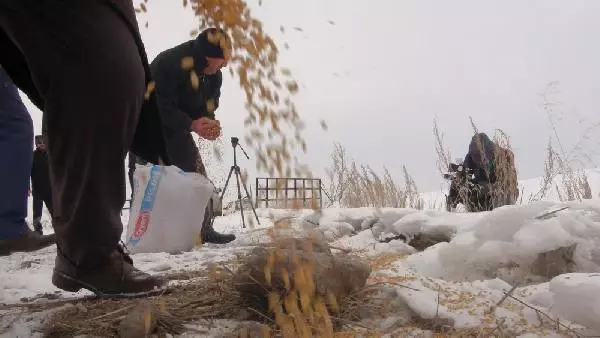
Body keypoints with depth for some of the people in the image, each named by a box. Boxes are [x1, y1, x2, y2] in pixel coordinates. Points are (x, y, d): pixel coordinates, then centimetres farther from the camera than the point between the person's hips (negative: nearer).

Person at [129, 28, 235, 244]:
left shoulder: (214, 76, -5)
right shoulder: (169, 64, -29)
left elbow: (208, 107, 2)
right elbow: (160, 107, -31)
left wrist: (209, 123, -22)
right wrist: (192, 124, -41)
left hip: (176, 130, 7)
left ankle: (204, 229, 8)